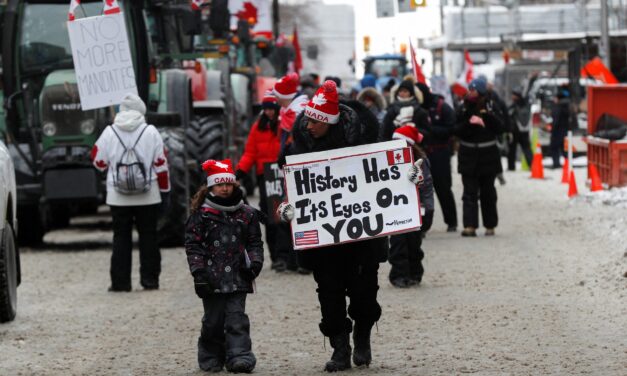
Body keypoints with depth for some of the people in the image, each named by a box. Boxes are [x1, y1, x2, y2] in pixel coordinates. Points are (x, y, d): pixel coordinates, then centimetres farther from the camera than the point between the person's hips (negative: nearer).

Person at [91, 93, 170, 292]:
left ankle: (120, 281, 4)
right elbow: (161, 165, -3)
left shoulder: (109, 132, -3)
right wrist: (164, 193, 4)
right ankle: (150, 279, 8)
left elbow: (99, 162, 4)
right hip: (148, 197, 0)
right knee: (148, 237, 8)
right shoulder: (150, 132, -4)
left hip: (118, 197, 0)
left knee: (121, 238, 6)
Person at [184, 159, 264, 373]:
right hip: (211, 278, -1)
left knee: (237, 317, -5)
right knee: (213, 320, 6)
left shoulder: (246, 214, 7)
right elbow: (192, 244, -1)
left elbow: (254, 242, 14)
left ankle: (240, 357, -10)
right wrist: (198, 270, -9)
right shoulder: (201, 214, 0)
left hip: (237, 277, 1)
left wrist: (255, 262, -1)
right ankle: (211, 359, 19)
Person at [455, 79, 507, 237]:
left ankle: (490, 225, 18)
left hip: (488, 157, 0)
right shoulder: (464, 109, 1)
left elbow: (500, 128, -8)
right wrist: (469, 123, -21)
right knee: (470, 192, -7)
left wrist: (488, 116, -20)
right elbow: (457, 131, -5)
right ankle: (470, 226, -13)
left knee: (488, 193, 9)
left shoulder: (490, 108, -1)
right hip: (468, 157, 0)